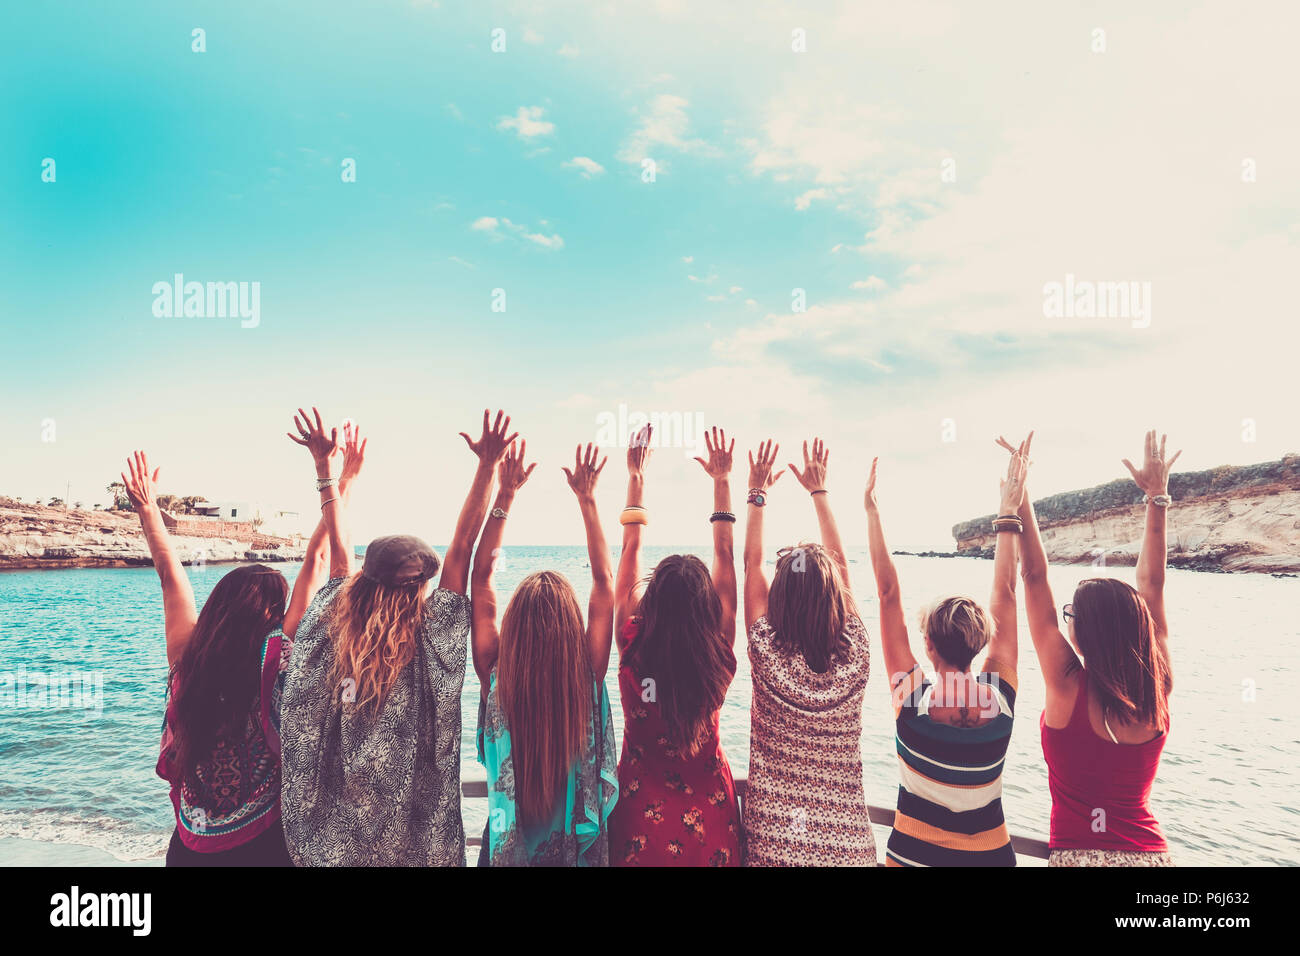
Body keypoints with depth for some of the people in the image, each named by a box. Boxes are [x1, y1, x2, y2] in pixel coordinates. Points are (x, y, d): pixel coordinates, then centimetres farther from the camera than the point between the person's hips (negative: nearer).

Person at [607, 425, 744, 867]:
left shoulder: (634, 651, -19)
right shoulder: (719, 657, -18)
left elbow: (631, 552, -11)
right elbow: (725, 558, -9)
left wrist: (636, 478, -3)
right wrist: (722, 481, -2)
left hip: (641, 815, 0)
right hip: (709, 814, 1)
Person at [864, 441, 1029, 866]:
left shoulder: (912, 697, -22)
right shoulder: (1001, 699, -16)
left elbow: (888, 594, -20)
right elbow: (1005, 595, -9)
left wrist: (873, 511, -15)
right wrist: (1009, 512, -3)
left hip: (914, 851, -2)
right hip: (990, 851, 2)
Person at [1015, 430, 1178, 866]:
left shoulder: (1069, 687, -18)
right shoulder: (1158, 690, -8)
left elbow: (1035, 578, -17)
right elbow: (1152, 585, 1)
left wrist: (1021, 497, -14)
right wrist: (1157, 498, 7)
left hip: (1077, 853, -4)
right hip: (1150, 852, 4)